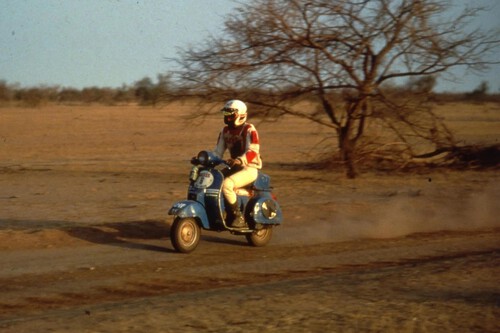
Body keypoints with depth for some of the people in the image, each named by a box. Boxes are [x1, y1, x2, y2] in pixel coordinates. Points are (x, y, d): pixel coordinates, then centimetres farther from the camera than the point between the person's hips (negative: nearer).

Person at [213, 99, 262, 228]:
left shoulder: (249, 129, -12)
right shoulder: (225, 131, 11)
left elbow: (253, 151, -25)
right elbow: (218, 151, 10)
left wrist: (239, 160, -43)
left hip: (249, 168, -8)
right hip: (234, 167, 8)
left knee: (226, 185, -32)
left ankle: (238, 216, -20)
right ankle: (229, 215, 1)